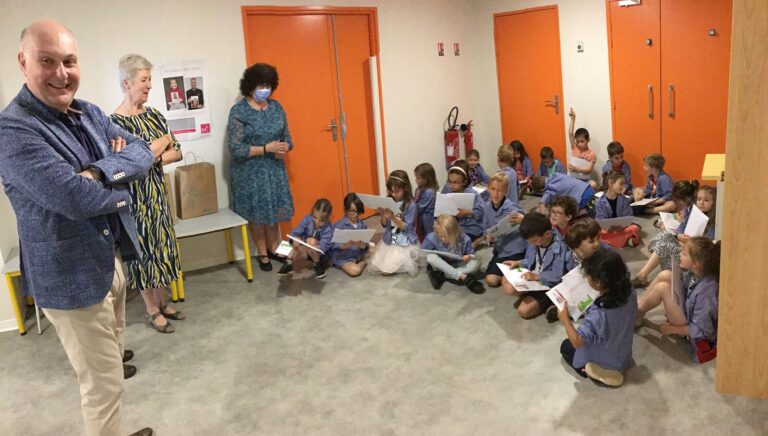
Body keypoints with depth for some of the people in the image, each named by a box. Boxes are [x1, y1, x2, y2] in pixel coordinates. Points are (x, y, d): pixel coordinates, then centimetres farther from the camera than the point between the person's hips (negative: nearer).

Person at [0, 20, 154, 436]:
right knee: (104, 386, 2)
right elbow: (76, 198, -29)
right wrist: (120, 182, -10)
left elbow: (142, 152, -3)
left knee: (109, 360, 25)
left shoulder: (89, 113, 6)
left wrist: (101, 171, -22)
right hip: (72, 275, -8)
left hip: (111, 257, 8)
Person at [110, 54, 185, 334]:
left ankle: (161, 302, 30)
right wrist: (162, 143, -13)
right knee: (144, 249, 5)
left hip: (157, 193, 7)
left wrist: (152, 157, -15)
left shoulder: (153, 114, 4)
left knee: (160, 245, 14)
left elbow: (177, 152, 2)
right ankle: (152, 311, 20)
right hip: (135, 196, -6)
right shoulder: (116, 122, -16)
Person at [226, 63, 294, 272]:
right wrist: (266, 148, -24)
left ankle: (273, 249, 28)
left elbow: (287, 138, 10)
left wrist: (284, 148, -14)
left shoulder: (276, 107, 3)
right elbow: (235, 149, -18)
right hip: (250, 172, -4)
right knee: (256, 213, 6)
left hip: (274, 169, 4)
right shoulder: (238, 111, -13)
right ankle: (263, 254, 22)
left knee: (275, 210, 10)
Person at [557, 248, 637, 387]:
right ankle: (616, 369, 22)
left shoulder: (598, 314, -41)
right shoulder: (630, 293, -23)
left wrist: (565, 319, -14)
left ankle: (597, 372, 11)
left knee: (566, 346, 21)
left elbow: (577, 342, -27)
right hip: (624, 357, 6)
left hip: (603, 363, -6)